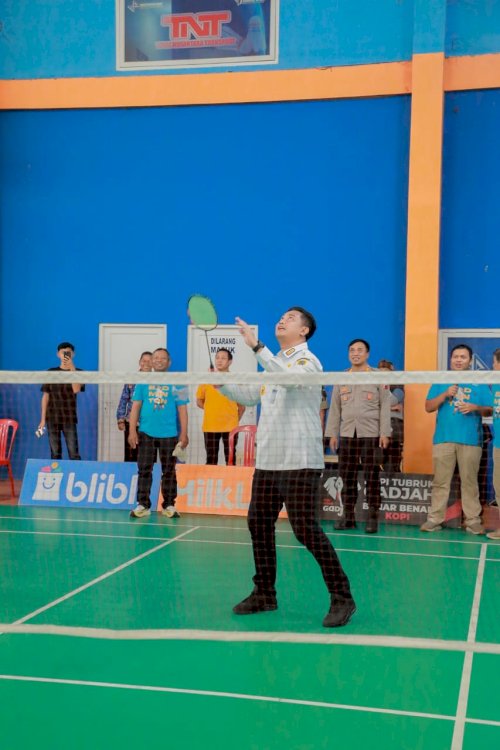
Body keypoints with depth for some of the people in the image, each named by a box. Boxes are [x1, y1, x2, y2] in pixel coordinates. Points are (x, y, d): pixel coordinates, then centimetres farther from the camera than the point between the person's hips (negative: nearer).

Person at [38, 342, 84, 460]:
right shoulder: (51, 372, 6)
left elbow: (76, 389, -15)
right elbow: (46, 396, 6)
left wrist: (72, 368, -17)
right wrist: (43, 418, 1)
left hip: (69, 418, -2)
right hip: (52, 418, 2)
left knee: (74, 453, -7)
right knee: (55, 453, 5)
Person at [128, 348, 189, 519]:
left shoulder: (176, 383, 2)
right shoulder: (143, 382, 7)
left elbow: (182, 410, 3)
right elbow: (135, 407, 6)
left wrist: (184, 434, -3)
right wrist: (132, 431, -2)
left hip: (169, 434, -1)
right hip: (146, 433, 1)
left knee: (169, 471, 5)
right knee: (144, 469, 2)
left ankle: (169, 505, 14)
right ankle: (143, 505, 9)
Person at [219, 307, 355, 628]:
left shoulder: (307, 360, -7)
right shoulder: (276, 362, 19)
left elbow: (288, 378, -29)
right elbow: (253, 395, 28)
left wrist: (257, 346, -32)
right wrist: (222, 384, 14)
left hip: (300, 462, -8)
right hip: (268, 460, 8)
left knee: (305, 528, -11)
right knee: (259, 523, 10)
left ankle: (342, 597, -1)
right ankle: (264, 594, 23)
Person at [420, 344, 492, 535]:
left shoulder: (479, 383, 9)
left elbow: (490, 410, 6)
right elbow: (428, 407, 6)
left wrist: (475, 407, -14)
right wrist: (445, 394, -8)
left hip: (470, 439, -1)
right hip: (444, 438, 1)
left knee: (469, 482, 0)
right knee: (440, 482, 2)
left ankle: (473, 521, 5)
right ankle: (434, 519, 6)